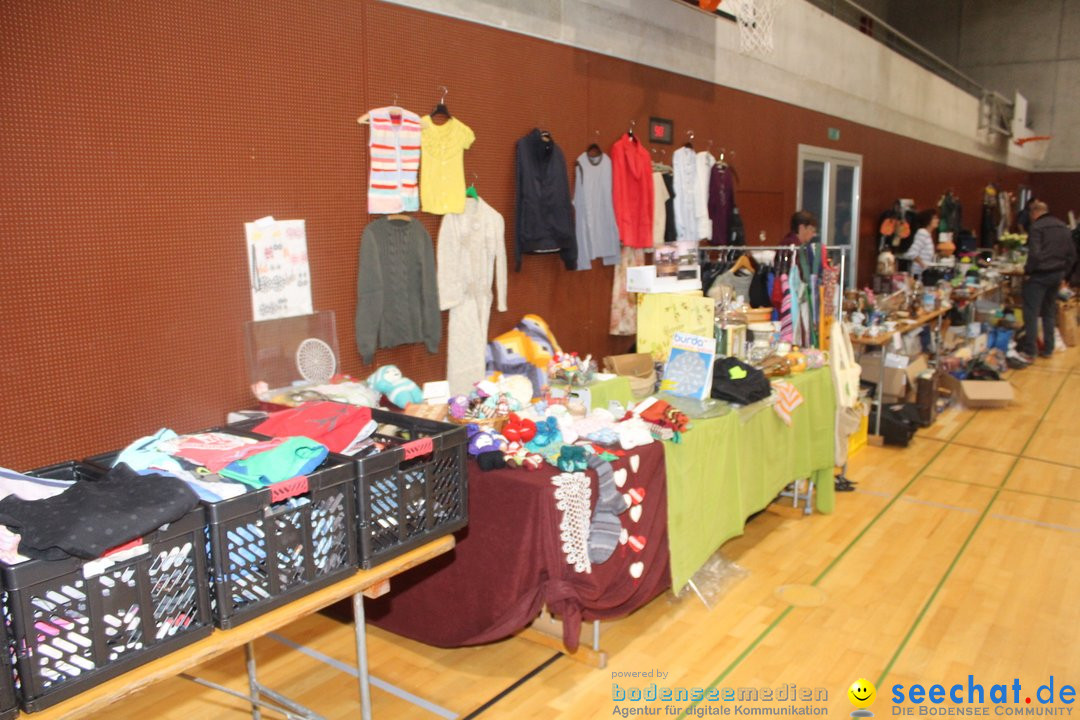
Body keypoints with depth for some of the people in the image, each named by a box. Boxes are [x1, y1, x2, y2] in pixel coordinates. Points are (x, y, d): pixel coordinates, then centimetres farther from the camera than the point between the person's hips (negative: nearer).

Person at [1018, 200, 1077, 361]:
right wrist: (1064, 273, 17)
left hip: (1040, 274, -7)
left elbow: (1034, 253, -21)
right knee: (1050, 312, 16)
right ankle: (1048, 349, 20)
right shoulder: (1063, 227, 12)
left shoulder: (1037, 227, -11)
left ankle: (1028, 352, -7)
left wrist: (1027, 271, -10)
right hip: (1057, 274, 7)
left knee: (1031, 313, -5)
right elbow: (1072, 254, 14)